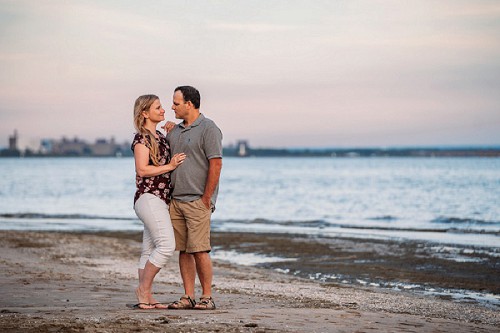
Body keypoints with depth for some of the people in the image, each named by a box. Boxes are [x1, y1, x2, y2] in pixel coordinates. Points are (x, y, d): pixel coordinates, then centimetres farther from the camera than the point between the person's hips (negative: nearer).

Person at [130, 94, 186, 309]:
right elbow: (142, 169, -18)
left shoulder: (160, 136, 18)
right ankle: (143, 289, -8)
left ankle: (146, 298, 7)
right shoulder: (141, 138, -9)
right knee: (167, 245, -17)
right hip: (148, 197, -9)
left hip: (161, 199, 9)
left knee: (150, 251, 7)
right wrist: (170, 166, -16)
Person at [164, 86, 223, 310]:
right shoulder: (174, 131, 17)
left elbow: (216, 165, -12)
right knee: (183, 251, 6)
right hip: (176, 200, 7)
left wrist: (206, 199, -13)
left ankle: (207, 297, -2)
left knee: (199, 250, -9)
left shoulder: (208, 129, -7)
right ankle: (188, 297, 9)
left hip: (197, 201, -7)